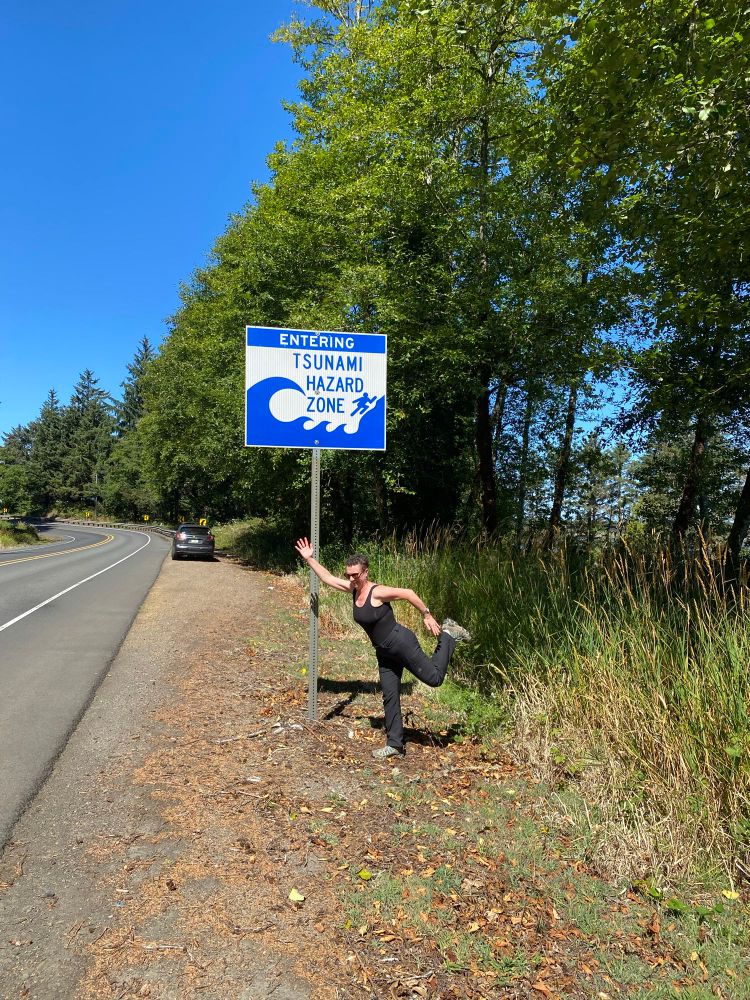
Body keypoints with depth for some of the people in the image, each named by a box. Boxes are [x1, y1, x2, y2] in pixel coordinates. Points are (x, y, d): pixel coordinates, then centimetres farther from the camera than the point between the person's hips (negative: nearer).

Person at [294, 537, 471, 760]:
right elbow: (327, 578, 8)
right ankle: (394, 745, 17)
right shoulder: (353, 589, 2)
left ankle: (448, 634, 17)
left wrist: (427, 615, -14)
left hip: (401, 642, -7)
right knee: (390, 696, 8)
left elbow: (407, 593, -17)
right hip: (384, 652, 7)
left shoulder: (377, 592, -21)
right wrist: (309, 558, 5)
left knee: (434, 678, -5)